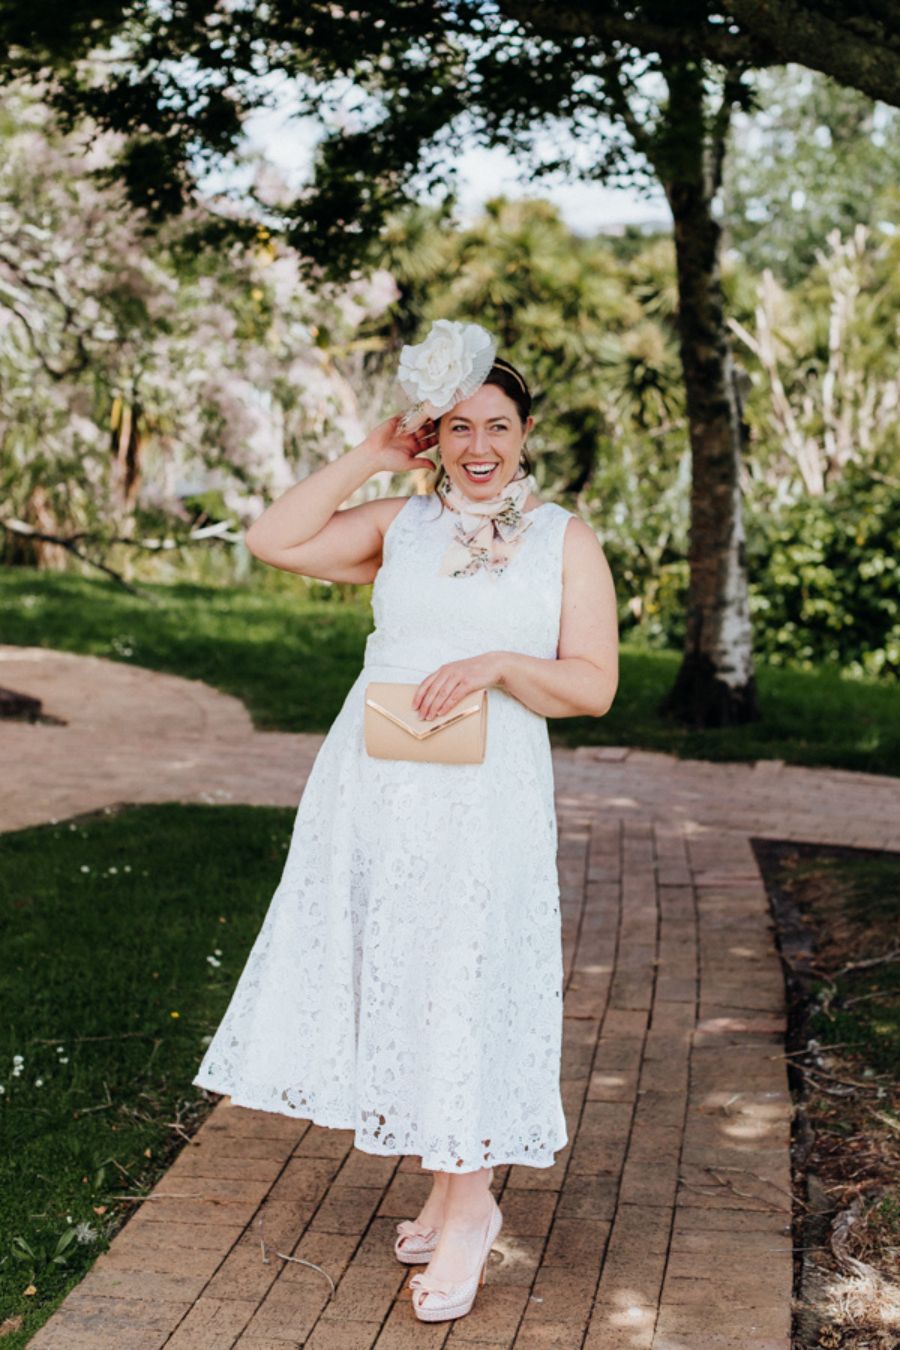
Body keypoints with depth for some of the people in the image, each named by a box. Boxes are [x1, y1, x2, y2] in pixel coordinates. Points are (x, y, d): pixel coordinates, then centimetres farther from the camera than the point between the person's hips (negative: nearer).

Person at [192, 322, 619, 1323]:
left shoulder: (564, 539, 5)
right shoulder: (398, 524, 10)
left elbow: (594, 685, 0)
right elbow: (273, 540, 0)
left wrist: (497, 664, -16)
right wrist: (369, 457, 0)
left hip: (485, 799, -3)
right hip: (375, 789, 3)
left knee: (462, 987, -2)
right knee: (394, 983, 7)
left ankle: (468, 1204, 12)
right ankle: (450, 1185, 22)